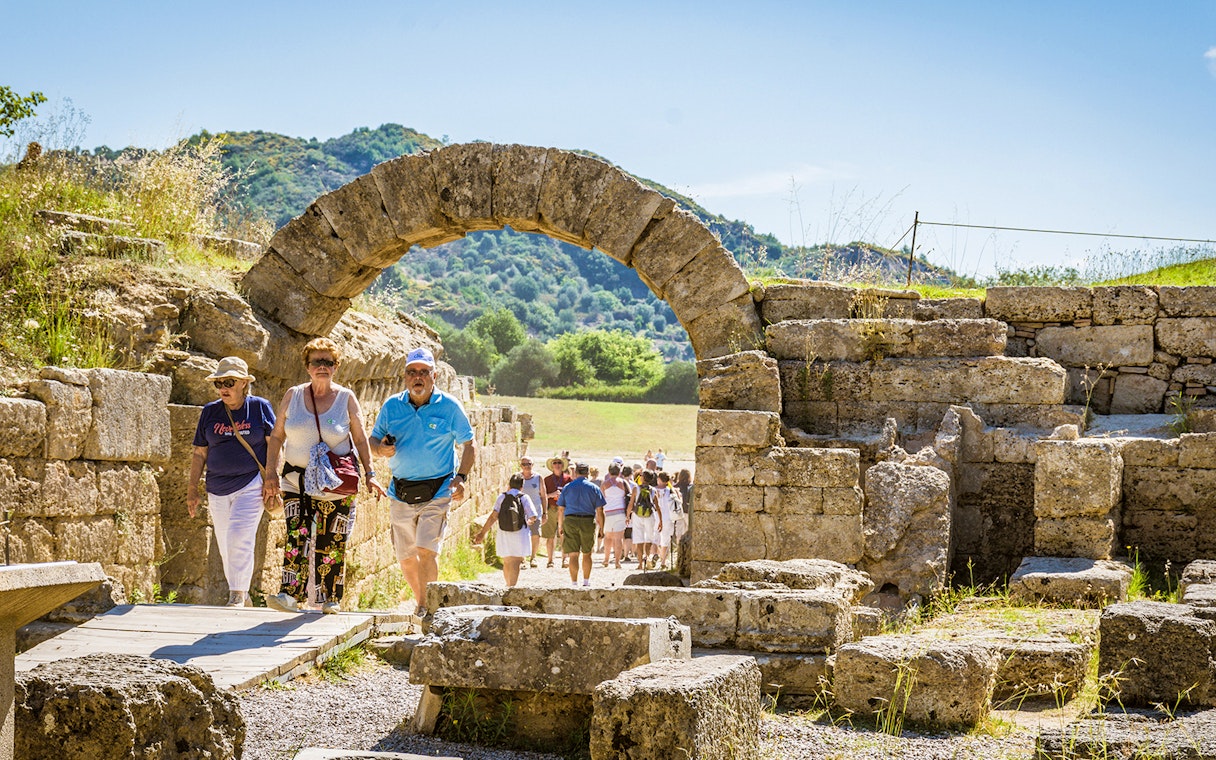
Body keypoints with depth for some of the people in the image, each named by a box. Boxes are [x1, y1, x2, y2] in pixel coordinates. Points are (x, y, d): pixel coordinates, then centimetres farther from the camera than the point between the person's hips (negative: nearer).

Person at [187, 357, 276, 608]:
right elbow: (199, 454, 12)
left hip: (251, 485, -4)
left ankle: (238, 595, -11)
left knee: (239, 538, -17)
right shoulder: (210, 412, 9)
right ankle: (241, 596, 19)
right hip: (218, 488, 4)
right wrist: (192, 490, 8)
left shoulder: (260, 407, 0)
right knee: (225, 544, 7)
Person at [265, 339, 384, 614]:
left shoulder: (346, 398, 2)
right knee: (296, 536, -14)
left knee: (331, 541, 1)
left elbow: (360, 439, 6)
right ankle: (292, 594, -20)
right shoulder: (293, 396, 5)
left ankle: (330, 599, 12)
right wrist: (271, 471, 1)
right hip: (296, 479, 1)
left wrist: (369, 474, 0)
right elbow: (277, 436, 9)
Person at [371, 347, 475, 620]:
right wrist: (381, 449, -11)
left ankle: (426, 607, -10)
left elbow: (469, 445, 4)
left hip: (436, 492, -4)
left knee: (426, 550, -18)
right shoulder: (391, 406, 5)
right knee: (405, 557, 9)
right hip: (401, 493, 4)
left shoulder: (449, 407, -2)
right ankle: (421, 600, 30)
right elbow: (374, 440, 13)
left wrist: (461, 477, -10)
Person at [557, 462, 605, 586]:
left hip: (570, 521, 0)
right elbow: (599, 510, 0)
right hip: (588, 521, 0)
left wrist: (561, 525, 16)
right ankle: (586, 581, 21)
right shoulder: (594, 488, 3)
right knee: (587, 554, 13)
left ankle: (574, 582, -4)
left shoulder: (567, 487, 5)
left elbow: (561, 509, 7)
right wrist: (601, 526, 8)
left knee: (573, 555, 0)